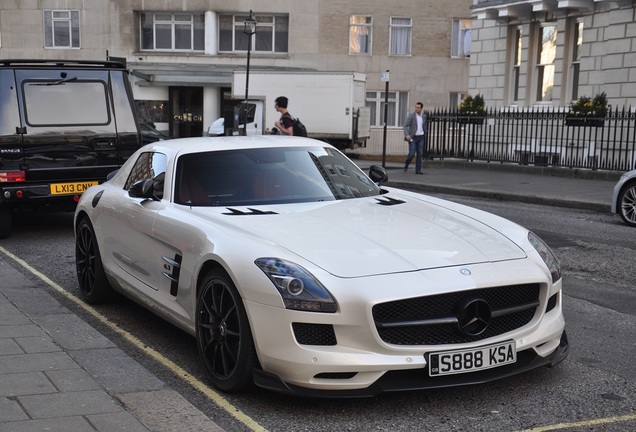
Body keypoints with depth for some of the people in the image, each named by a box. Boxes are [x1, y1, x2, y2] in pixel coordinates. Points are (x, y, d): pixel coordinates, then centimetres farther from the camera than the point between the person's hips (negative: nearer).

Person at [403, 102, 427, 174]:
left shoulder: (424, 116, 7)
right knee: (412, 153, -10)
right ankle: (406, 165, 17)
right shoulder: (411, 115, -8)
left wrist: (425, 136, 19)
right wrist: (407, 135, -28)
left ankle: (418, 170, 3)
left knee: (420, 154, -1)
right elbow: (405, 126, -13)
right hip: (412, 137, -4)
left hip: (420, 137, 4)